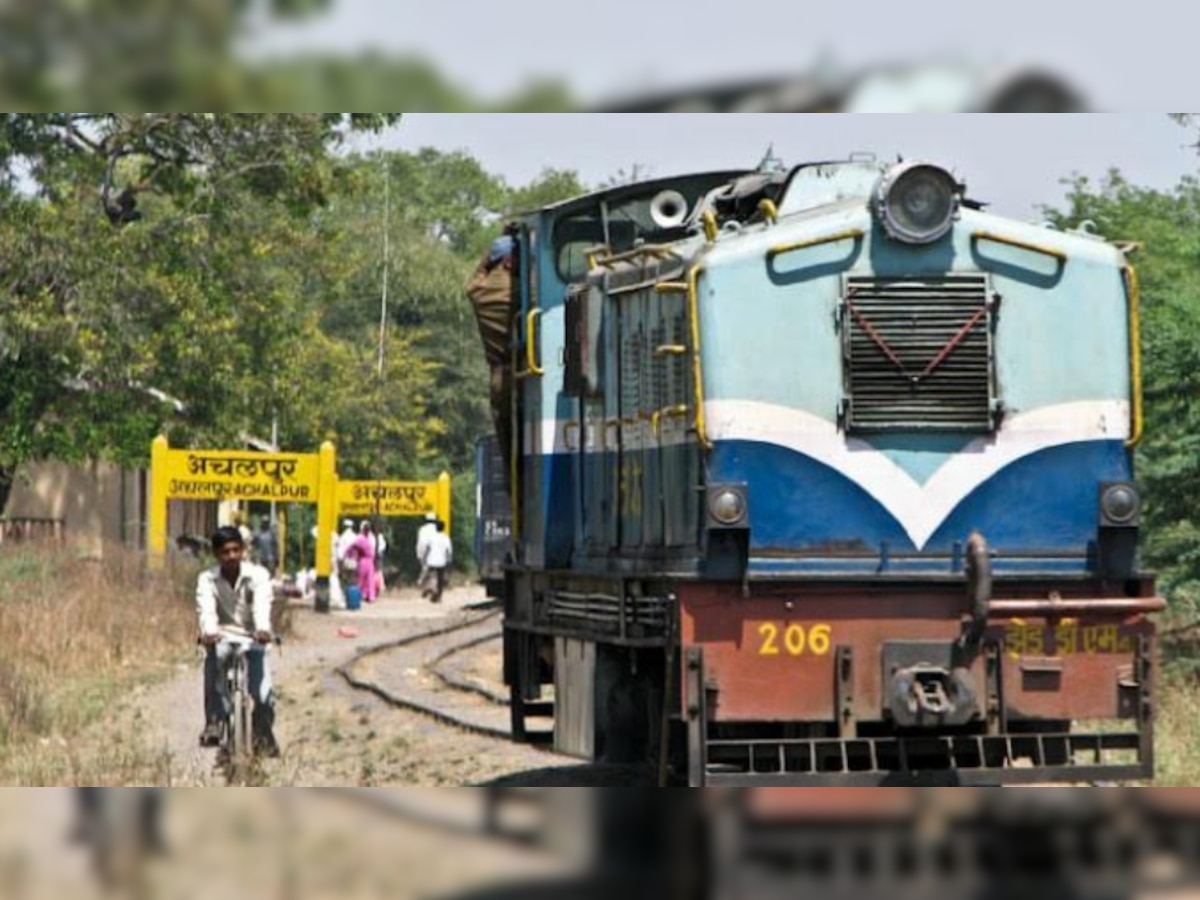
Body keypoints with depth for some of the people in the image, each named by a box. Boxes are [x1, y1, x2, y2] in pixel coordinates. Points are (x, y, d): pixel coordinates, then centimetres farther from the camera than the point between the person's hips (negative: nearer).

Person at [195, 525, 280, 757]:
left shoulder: (258, 575, -8)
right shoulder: (207, 579, -5)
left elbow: (262, 605, -26)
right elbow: (206, 609, -22)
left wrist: (263, 629, -47)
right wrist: (208, 632, -45)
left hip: (252, 639, 0)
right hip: (223, 638, 0)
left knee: (263, 694, -16)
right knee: (214, 657, -36)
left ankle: (264, 734, 15)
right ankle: (214, 722, -31)